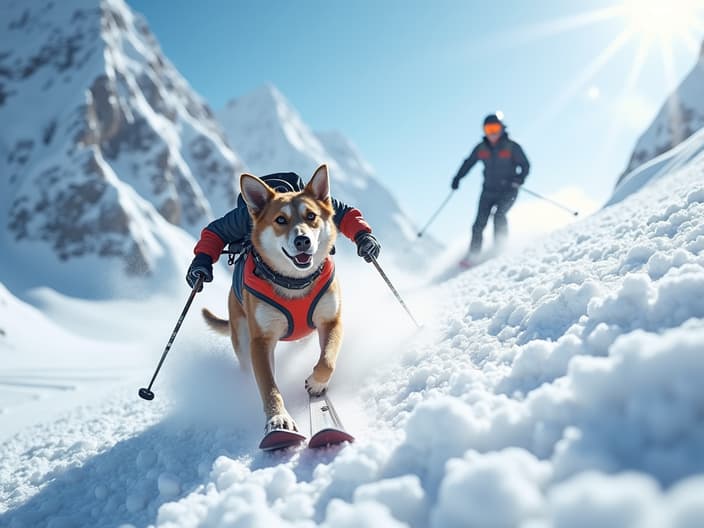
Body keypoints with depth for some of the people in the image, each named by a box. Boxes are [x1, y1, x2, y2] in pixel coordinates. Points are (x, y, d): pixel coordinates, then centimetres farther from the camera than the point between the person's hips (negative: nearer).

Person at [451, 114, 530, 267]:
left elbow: (525, 166, -6)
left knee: (499, 215, -25)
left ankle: (500, 248, -13)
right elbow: (468, 163, 15)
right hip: (489, 191, 3)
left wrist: (518, 179, -25)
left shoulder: (512, 147, -7)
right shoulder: (481, 148, 3)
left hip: (508, 191, -3)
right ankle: (472, 256, -2)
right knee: (480, 222, -6)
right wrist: (457, 178, 3)